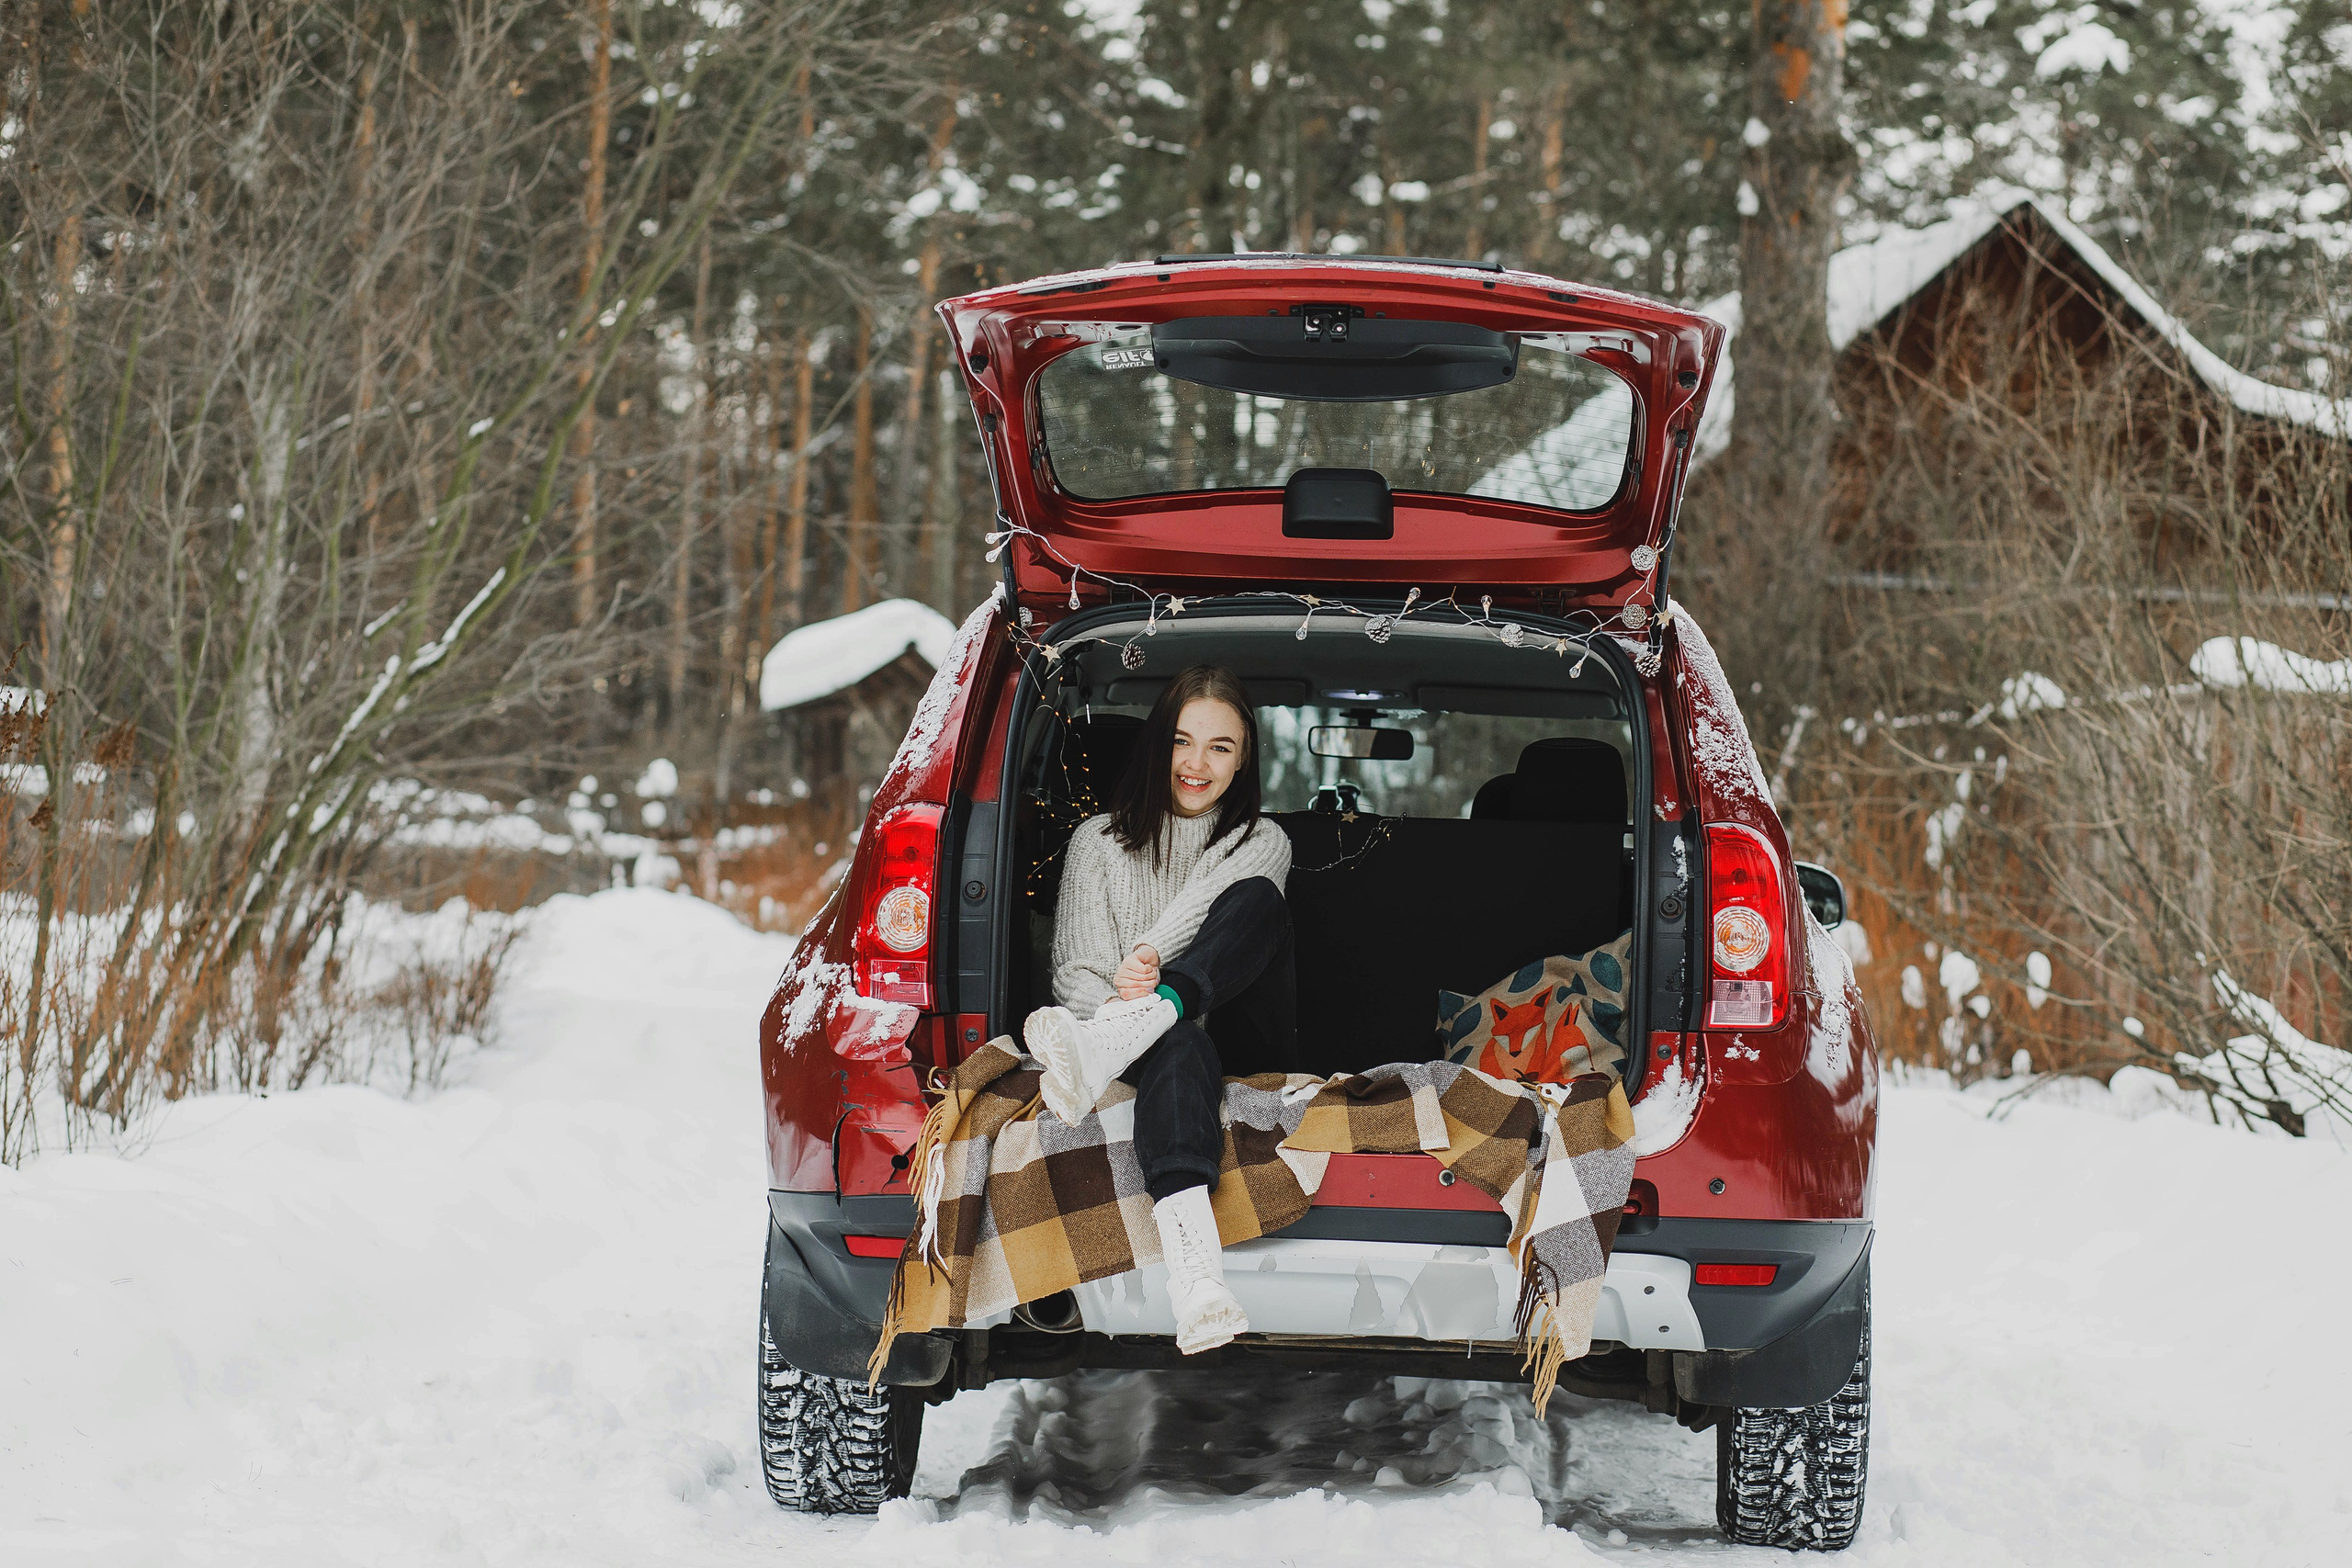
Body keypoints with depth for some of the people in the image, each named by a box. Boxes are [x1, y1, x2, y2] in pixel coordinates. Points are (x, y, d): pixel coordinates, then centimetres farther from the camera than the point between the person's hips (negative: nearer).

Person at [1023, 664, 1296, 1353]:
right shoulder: (1099, 841, 16)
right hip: (1163, 1037, -1)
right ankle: (1197, 1279, -72)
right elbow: (1076, 969, 3)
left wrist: (1146, 963, -30)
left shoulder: (1262, 843, 16)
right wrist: (1114, 1002, -23)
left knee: (1256, 901, -28)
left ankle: (1107, 1043, -55)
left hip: (1241, 1041, 1)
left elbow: (1209, 910, -8)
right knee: (1179, 1047, -43)